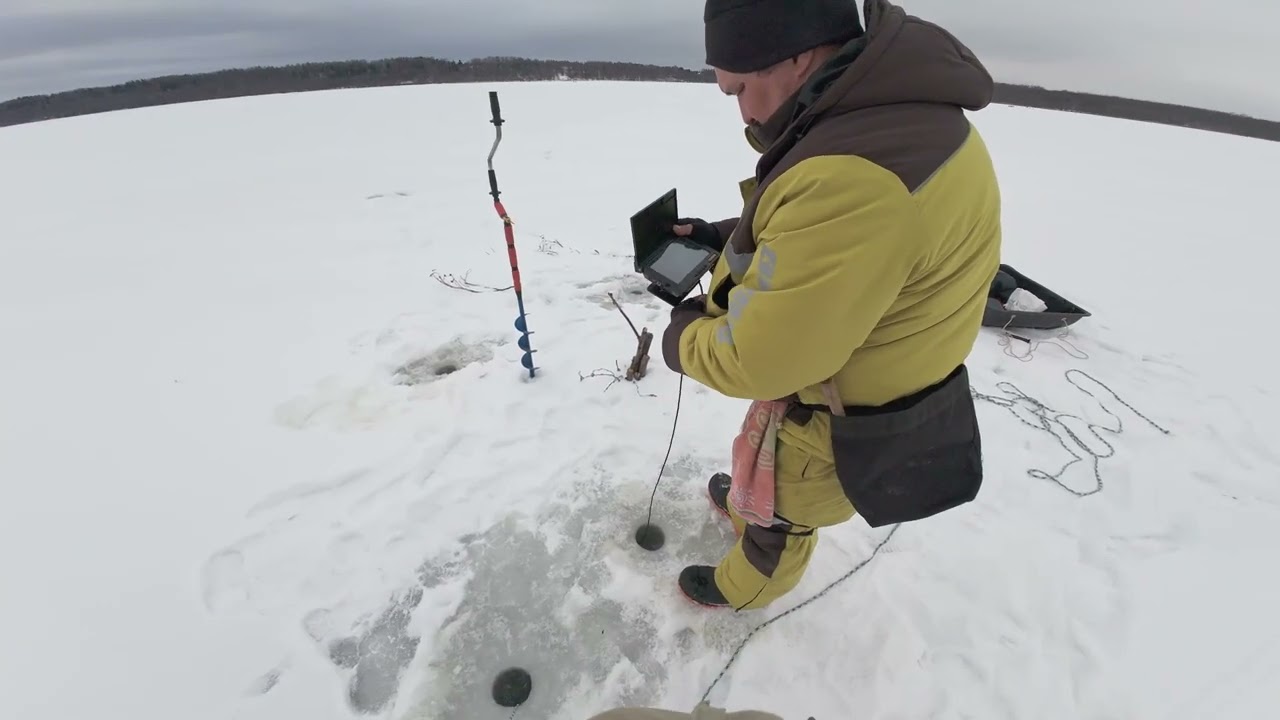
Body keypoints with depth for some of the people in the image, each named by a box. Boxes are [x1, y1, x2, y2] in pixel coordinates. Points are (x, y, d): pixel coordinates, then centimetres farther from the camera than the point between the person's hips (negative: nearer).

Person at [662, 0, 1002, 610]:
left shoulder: (855, 174, -39)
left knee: (778, 508, 21)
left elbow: (757, 355, -32)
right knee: (761, 462, 33)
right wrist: (725, 237, 1)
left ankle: (743, 588, 53)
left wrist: (683, 338, -13)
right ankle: (745, 504, 65)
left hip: (846, 424, -8)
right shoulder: (891, 111, -4)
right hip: (839, 367, 8)